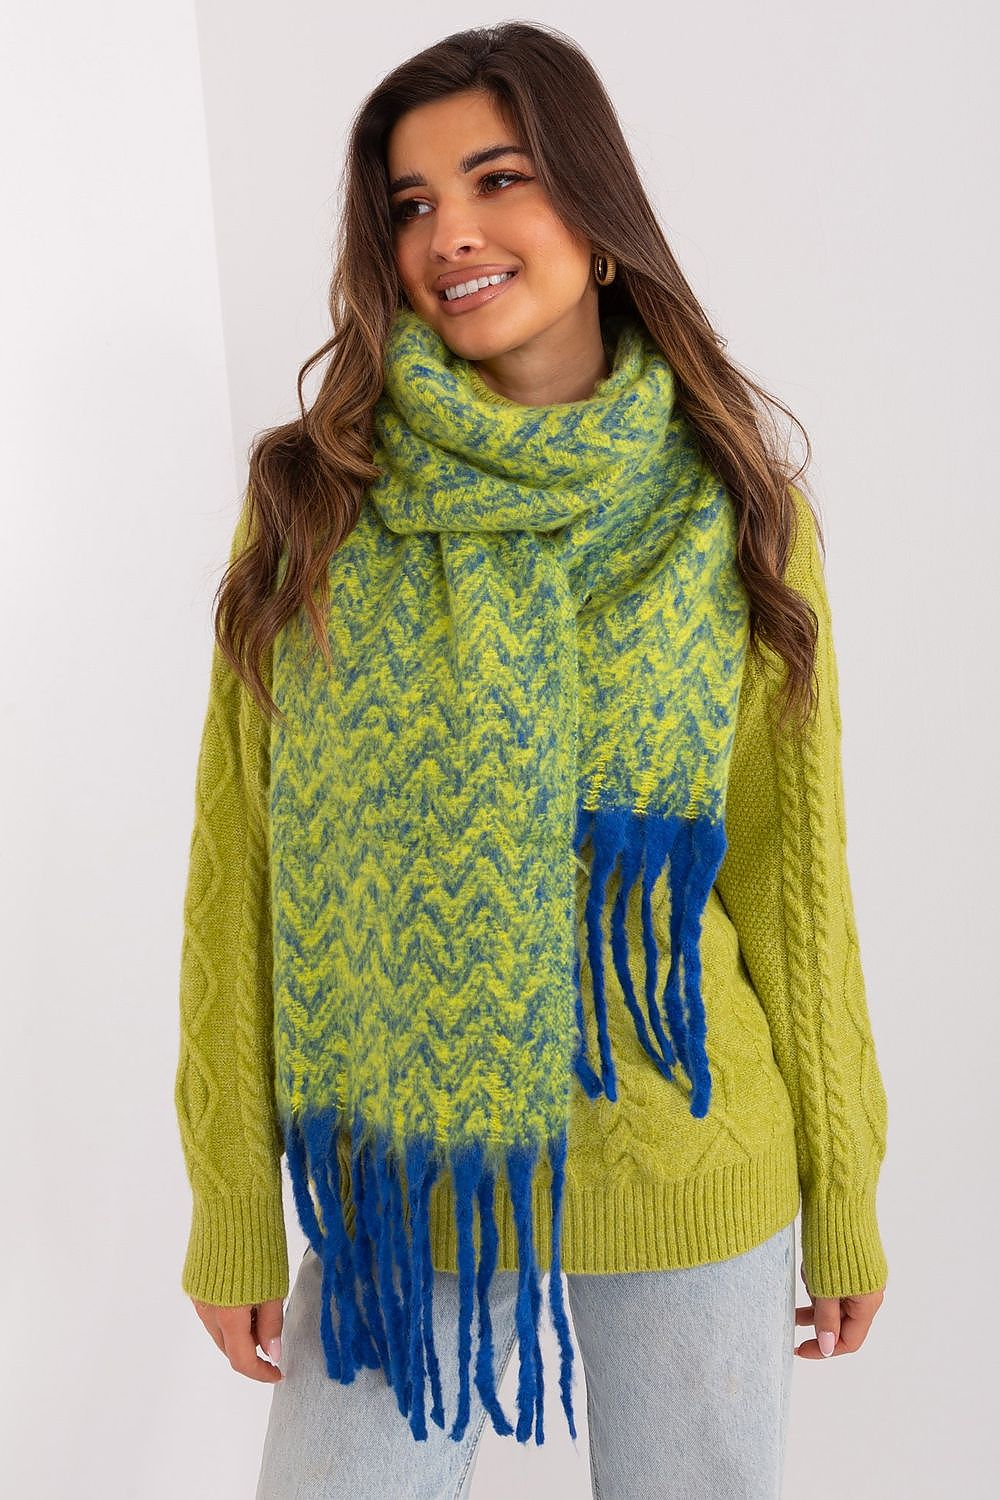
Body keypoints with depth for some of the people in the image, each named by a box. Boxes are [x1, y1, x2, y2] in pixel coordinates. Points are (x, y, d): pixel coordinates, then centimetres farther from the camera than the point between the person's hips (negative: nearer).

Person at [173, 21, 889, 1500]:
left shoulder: (736, 514, -3)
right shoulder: (313, 504, -5)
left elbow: (794, 866, 1)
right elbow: (235, 872, -3)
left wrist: (845, 1191, 5)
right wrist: (231, 1205, -3)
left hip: (688, 1174, 1)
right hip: (398, 1174, 0)